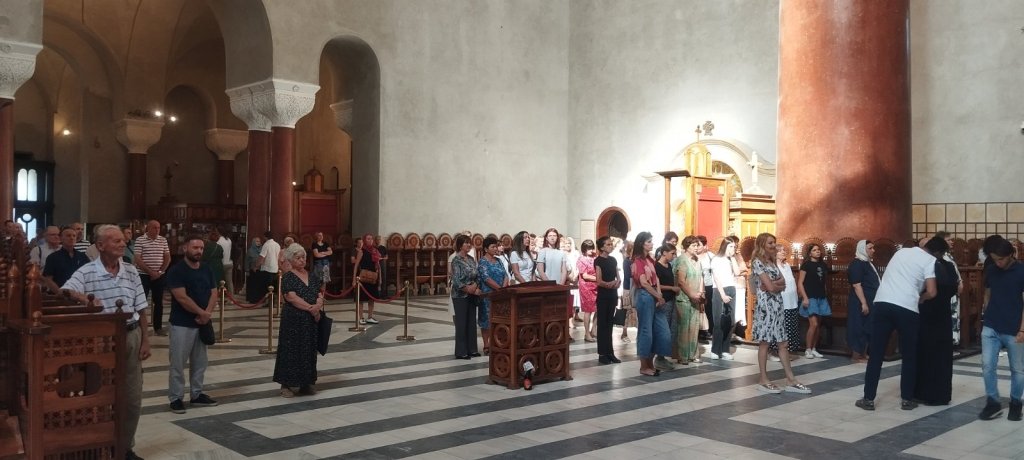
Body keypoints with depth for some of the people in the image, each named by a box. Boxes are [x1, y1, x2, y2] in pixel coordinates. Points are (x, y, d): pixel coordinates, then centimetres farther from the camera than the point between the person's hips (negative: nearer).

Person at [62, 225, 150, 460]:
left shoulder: (131, 271, 5)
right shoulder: (86, 273, -7)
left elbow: (141, 310, 8)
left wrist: (145, 340, 5)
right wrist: (85, 298, -38)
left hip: (131, 336, 4)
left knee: (132, 399, 10)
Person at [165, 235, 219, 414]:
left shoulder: (207, 269, 10)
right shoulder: (176, 271, -11)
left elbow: (214, 293, 7)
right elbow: (182, 298, -17)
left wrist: (207, 313, -10)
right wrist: (202, 312, -13)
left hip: (202, 323, 6)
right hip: (182, 324, -6)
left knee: (200, 362, 13)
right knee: (178, 363, -2)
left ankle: (197, 395, 23)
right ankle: (176, 398, 7)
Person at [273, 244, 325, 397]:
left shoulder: (313, 275, 10)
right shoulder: (288, 277, -6)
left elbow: (320, 294, 6)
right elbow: (291, 298, -17)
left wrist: (318, 307, -14)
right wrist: (311, 308, -19)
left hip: (312, 320, 5)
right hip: (293, 320, -5)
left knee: (309, 350, 9)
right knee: (291, 350, 1)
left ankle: (306, 383, 18)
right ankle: (287, 384, 10)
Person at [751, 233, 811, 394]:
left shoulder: (773, 262, 17)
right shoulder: (757, 262, -9)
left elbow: (783, 283, 7)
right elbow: (770, 286, -15)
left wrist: (774, 284, -11)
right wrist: (778, 283, 4)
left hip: (777, 305, 8)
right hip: (765, 305, -8)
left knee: (783, 343, 7)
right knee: (764, 343, -2)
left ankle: (790, 380, 9)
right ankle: (763, 381, 5)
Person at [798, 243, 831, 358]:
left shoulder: (823, 265, 9)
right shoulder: (806, 264, -6)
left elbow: (824, 281, 18)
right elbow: (800, 283, -8)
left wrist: (825, 296, 12)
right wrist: (805, 298, -15)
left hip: (821, 298, 6)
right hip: (810, 298, -6)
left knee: (818, 325, 8)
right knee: (813, 324, -13)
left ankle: (814, 349, 16)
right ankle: (808, 350, -3)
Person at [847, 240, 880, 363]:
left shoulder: (869, 264, 15)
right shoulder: (856, 264, -14)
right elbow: (856, 285, -20)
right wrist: (863, 303, -24)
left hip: (870, 302, 10)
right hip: (860, 303, -10)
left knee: (867, 328, 13)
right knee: (859, 328, -5)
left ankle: (863, 354, 20)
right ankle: (856, 356, 1)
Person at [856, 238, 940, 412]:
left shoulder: (901, 252, 22)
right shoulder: (931, 261, 4)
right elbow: (932, 292, -6)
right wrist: (920, 298, 14)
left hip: (882, 303, 4)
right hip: (907, 308, -4)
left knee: (876, 354, 7)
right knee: (909, 356, 13)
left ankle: (868, 399, 8)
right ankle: (907, 399, 17)